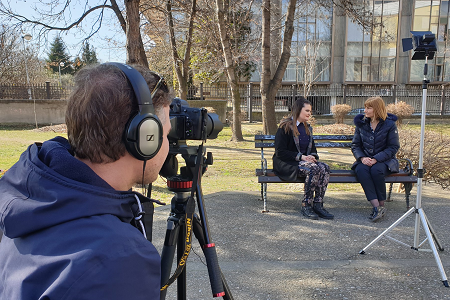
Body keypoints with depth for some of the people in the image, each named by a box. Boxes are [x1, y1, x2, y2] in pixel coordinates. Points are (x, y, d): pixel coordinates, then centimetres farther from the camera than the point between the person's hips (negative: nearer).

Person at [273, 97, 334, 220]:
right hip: (287, 163, -7)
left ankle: (318, 204, -21)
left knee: (325, 167, -23)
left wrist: (313, 156, 0)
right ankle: (306, 205, -23)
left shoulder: (307, 128, 17)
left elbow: (312, 148, 25)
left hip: (305, 160, 7)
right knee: (313, 169, -33)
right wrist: (301, 157, -20)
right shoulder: (285, 127, -6)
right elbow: (280, 152, -13)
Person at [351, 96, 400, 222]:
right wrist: (362, 157, -13)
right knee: (360, 170, -32)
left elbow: (393, 147, -6)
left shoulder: (390, 124, -2)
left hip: (384, 160, -2)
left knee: (376, 170, -36)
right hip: (365, 160, 3)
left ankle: (381, 204, -19)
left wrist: (376, 159, -19)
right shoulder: (361, 123, 8)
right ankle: (376, 206, -37)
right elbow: (355, 145, 8)